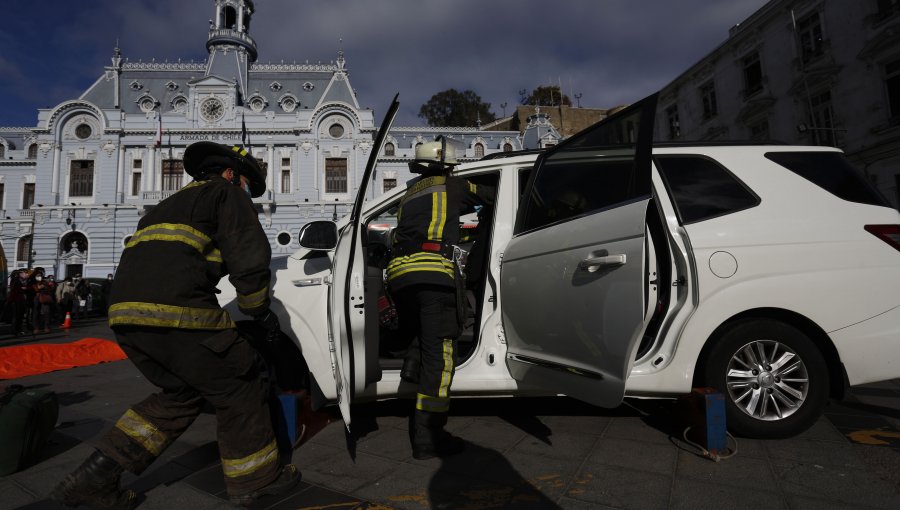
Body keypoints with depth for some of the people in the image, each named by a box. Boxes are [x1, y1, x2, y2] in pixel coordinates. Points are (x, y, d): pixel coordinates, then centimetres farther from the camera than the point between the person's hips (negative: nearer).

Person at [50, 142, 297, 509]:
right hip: (175, 311, -9)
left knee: (182, 393, 23)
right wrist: (261, 312, 9)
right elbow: (250, 259, -5)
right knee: (240, 386, 6)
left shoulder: (172, 204, 33)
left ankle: (96, 477, 21)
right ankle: (254, 478, 18)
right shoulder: (226, 193, 8)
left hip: (125, 312, 9)